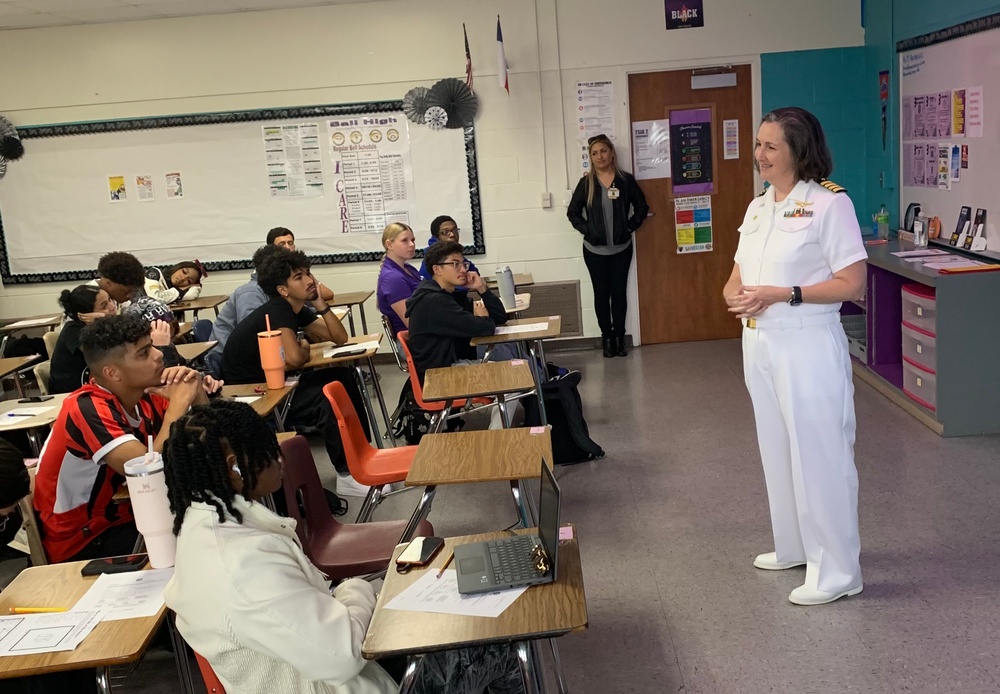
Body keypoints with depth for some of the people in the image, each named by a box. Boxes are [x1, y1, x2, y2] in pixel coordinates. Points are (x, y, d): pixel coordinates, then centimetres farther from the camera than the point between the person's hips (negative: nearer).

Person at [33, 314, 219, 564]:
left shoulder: (144, 396, -3)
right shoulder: (88, 409, -25)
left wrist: (197, 395, -17)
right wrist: (179, 402, -26)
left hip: (125, 515, 7)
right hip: (84, 542, -7)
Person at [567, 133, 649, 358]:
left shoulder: (626, 180, -3)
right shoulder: (586, 183, -3)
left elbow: (642, 207, 5)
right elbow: (573, 212, 3)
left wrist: (630, 226, -6)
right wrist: (587, 230, -8)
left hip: (621, 248, 0)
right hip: (595, 250, 0)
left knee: (619, 292, 7)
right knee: (602, 293, 7)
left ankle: (619, 336, 17)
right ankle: (607, 337, 17)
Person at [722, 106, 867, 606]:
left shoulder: (829, 203, -11)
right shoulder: (757, 208, 12)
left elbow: (852, 283, -15)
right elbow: (739, 275, 16)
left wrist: (782, 294, -22)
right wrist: (734, 294, -7)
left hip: (807, 346, -8)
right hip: (759, 343, 8)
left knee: (819, 454, -1)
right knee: (777, 450, 17)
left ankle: (836, 571, 11)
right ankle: (794, 548, 34)